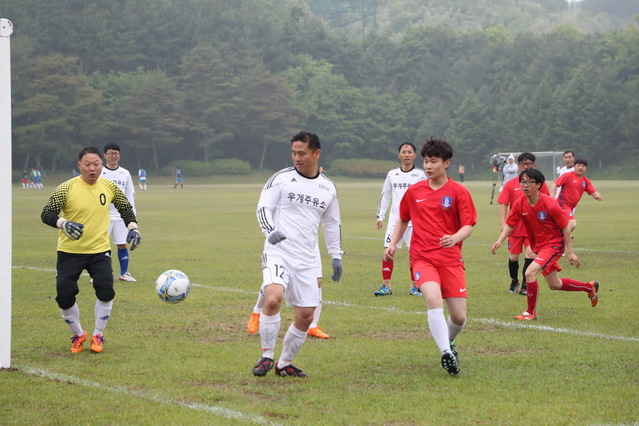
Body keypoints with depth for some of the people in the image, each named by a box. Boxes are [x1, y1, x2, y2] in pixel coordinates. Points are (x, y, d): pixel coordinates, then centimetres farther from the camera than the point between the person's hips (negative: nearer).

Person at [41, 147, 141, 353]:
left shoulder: (109, 187, -2)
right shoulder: (66, 189, -13)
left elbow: (126, 208, 14)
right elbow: (47, 214, -15)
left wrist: (133, 227, -2)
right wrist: (63, 223, -34)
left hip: (100, 250, 1)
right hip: (70, 251, -1)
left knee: (106, 290, -16)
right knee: (64, 296, -5)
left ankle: (98, 335, 6)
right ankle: (78, 334, 21)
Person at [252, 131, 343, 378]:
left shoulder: (328, 188, 12)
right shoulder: (281, 178, -1)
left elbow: (332, 224, 22)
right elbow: (263, 207, -2)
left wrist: (336, 257, 17)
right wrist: (271, 231, -21)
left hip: (306, 261, 5)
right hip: (278, 253, -5)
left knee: (306, 316, 3)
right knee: (273, 299, -28)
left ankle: (284, 364, 22)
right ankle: (267, 356, -13)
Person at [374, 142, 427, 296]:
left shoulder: (420, 174, 2)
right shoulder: (392, 174, 10)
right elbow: (385, 196, 16)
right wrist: (380, 216, 12)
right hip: (394, 219, 2)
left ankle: (413, 286, 9)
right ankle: (386, 286, 3)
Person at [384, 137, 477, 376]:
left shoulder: (458, 192, 1)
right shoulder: (414, 191, 10)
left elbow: (468, 226, -5)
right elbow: (403, 219, 25)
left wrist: (455, 238, -26)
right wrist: (392, 244, 11)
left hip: (451, 259, -1)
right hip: (422, 258, 1)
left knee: (459, 316, -3)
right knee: (433, 297, -30)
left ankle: (449, 342, 32)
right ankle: (446, 353, -31)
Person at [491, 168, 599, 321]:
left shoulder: (550, 204, -22)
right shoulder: (520, 204, -8)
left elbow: (565, 227, -14)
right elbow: (510, 224, 1)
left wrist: (570, 252, -13)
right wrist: (500, 241, -17)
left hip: (554, 244, -7)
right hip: (538, 246, 7)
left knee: (530, 273, -24)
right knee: (554, 285, 19)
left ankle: (531, 312, -7)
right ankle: (590, 287, 43)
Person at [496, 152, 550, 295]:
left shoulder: (540, 184, 0)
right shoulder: (511, 184, 0)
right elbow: (503, 204, -1)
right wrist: (503, 223, -12)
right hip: (515, 228, 1)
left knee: (530, 253, -16)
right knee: (513, 256, 9)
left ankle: (525, 286, -7)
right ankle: (514, 282, 35)